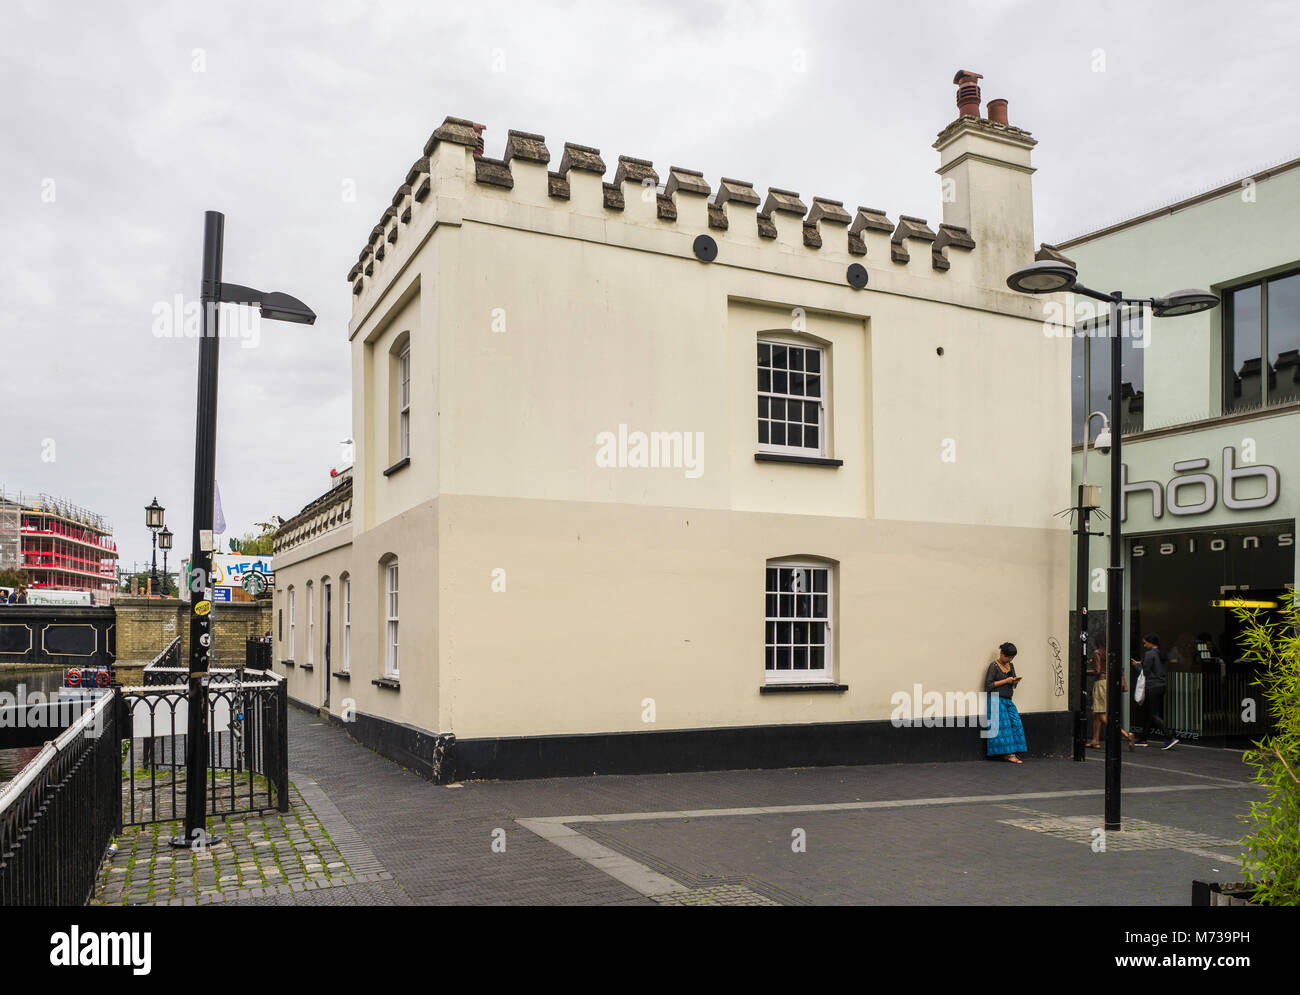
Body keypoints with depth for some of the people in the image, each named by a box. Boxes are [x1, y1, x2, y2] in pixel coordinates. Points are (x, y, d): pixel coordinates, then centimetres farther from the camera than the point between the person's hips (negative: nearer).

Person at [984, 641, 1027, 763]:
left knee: (1015, 723, -6)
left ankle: (1011, 753, -4)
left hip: (1008, 700, 7)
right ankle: (1008, 753, -10)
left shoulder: (1011, 666, 15)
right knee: (1003, 725, -12)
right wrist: (1005, 681, -13)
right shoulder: (994, 666, -6)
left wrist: (1015, 681, -1)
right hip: (996, 699, -7)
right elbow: (988, 685, -11)